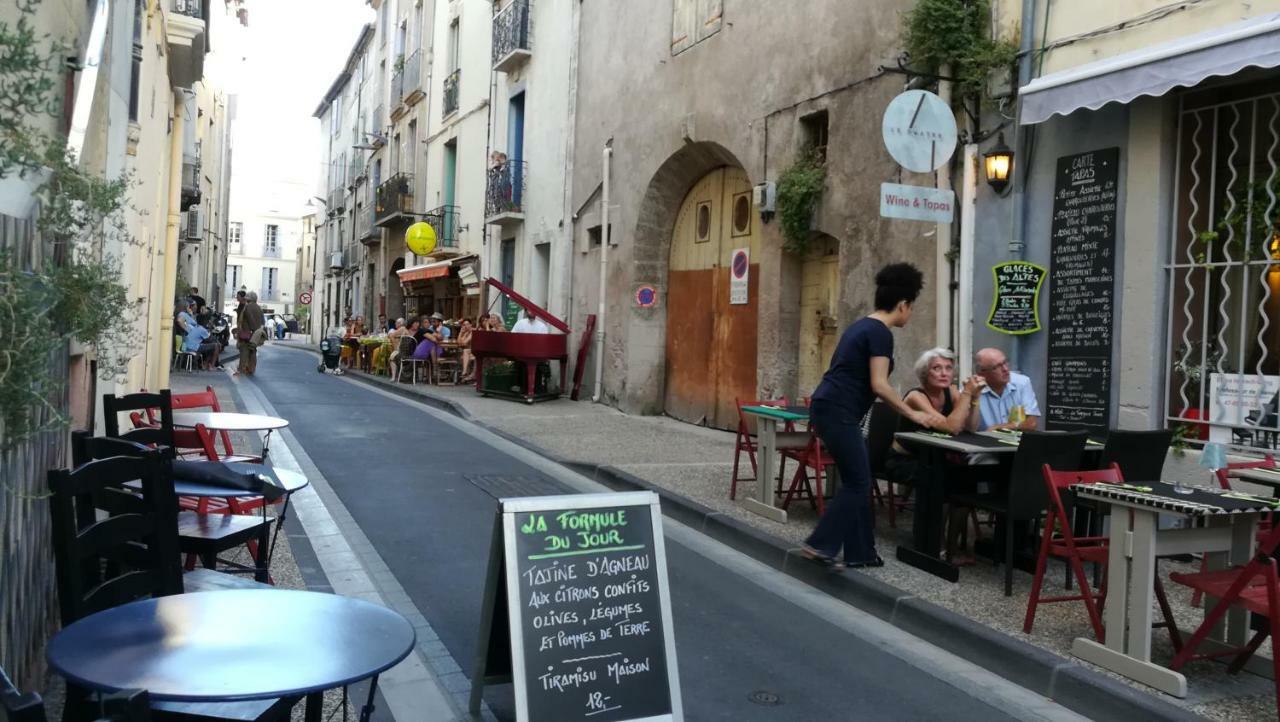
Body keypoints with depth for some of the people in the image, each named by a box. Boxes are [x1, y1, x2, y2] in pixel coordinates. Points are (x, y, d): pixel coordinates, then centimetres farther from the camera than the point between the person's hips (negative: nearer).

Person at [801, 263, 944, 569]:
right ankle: (819, 544, -1)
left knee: (857, 481, 13)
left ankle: (860, 553, 18)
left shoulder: (863, 326, 18)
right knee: (858, 483, -1)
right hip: (838, 413, -10)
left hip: (828, 408, 10)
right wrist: (913, 414, -7)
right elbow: (878, 385, -16)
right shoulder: (881, 333, -11)